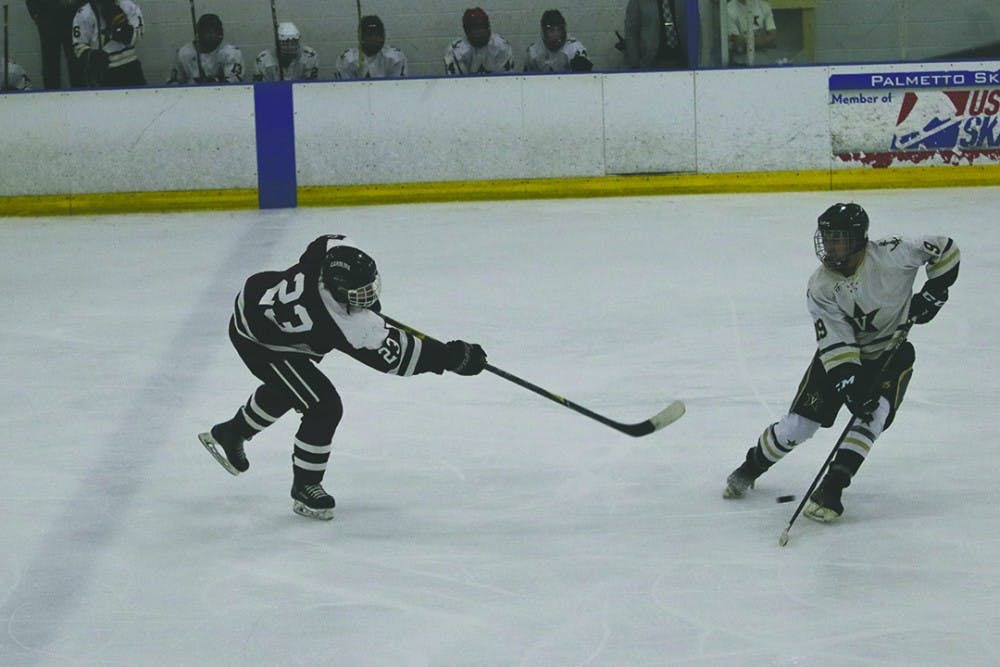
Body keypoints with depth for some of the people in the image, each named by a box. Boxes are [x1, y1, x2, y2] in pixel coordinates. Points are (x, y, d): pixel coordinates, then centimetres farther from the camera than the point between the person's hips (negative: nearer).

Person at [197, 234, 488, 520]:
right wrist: (451, 357, -32)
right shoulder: (347, 326, -39)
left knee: (285, 388, 34)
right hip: (258, 343, -9)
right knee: (324, 407, -11)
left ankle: (230, 434, 55)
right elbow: (395, 356, -32)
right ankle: (304, 487, 7)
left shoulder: (336, 249, -23)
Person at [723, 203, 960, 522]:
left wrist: (933, 292, -18)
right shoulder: (820, 287, -18)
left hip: (891, 352, -1)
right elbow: (836, 343, -23)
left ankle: (831, 489, -24)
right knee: (799, 422, -3)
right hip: (841, 354, 1)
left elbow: (944, 248, -10)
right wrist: (850, 385, -35)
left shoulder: (890, 254, -23)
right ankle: (752, 467, 22)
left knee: (874, 413, -26)